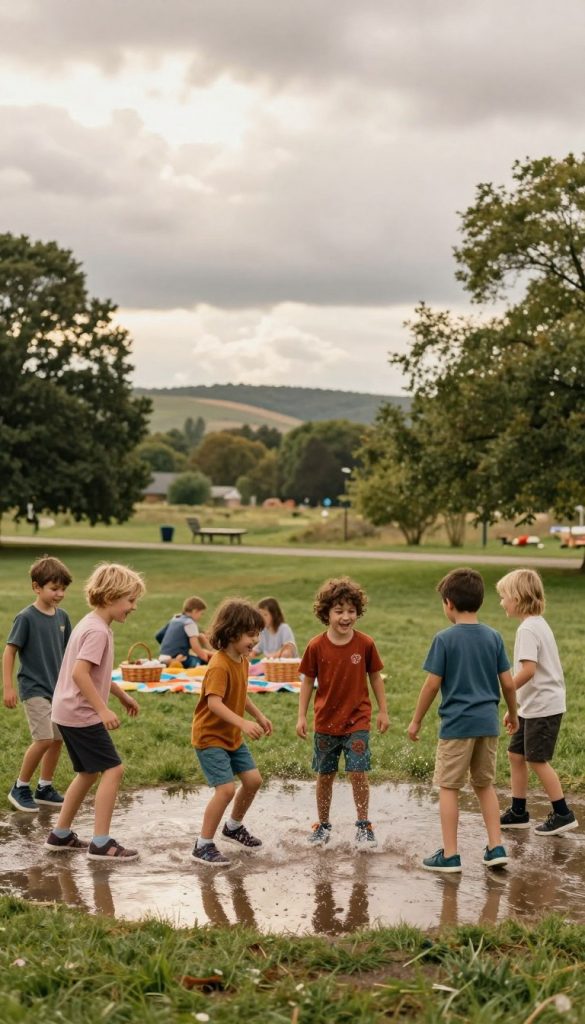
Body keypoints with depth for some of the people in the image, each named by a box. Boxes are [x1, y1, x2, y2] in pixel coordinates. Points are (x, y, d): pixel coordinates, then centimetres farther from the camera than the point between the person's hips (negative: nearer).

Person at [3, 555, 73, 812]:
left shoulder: (62, 617, 5)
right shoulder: (26, 618, -13)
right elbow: (9, 651, -10)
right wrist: (8, 687, -13)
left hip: (58, 688, 6)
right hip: (34, 688, -6)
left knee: (58, 739, 7)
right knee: (44, 739, -14)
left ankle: (45, 788, 23)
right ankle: (20, 788, 3)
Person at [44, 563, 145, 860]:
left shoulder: (91, 624, 13)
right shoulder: (98, 631, -19)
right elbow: (80, 673, -28)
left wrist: (123, 695, 28)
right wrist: (103, 710, -27)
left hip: (69, 712, 10)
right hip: (81, 714, -10)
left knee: (89, 772, 19)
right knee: (113, 769, -7)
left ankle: (60, 835, 26)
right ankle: (101, 843, -5)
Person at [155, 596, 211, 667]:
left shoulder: (174, 619, 17)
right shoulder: (190, 623, -7)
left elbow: (158, 636, 23)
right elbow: (195, 647, -11)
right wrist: (207, 658, 1)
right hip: (179, 660, -9)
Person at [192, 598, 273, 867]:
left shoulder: (243, 660, 5)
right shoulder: (219, 666, -26)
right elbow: (214, 703, -36)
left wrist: (259, 715, 21)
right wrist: (243, 723, -45)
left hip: (232, 736, 9)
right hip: (210, 736, -9)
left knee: (253, 780, 10)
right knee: (226, 789, -16)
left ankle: (234, 827, 34)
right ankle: (203, 846, -4)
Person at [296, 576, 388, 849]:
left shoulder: (365, 644, -8)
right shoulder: (316, 646, -9)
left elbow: (375, 676, 3)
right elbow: (307, 681, 0)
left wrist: (383, 711, 4)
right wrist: (302, 716, -2)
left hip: (357, 721, -1)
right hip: (325, 722, 1)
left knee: (358, 773, -7)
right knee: (324, 776, 11)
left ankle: (364, 825, 10)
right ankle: (323, 825, 28)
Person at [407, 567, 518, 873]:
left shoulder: (445, 638, -10)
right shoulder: (493, 637, 3)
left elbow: (432, 684, -9)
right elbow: (508, 683, 6)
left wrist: (416, 721, 2)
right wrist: (512, 715, 22)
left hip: (457, 724, -5)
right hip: (488, 723, 5)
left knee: (448, 787, 5)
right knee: (485, 785, 19)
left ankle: (450, 855, 8)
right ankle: (496, 848, 16)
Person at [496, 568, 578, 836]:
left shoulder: (528, 628, -19)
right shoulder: (539, 624, 11)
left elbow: (528, 669, -28)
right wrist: (516, 702, 17)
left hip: (542, 706, -10)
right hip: (534, 704, 10)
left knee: (537, 760, -1)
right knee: (516, 754, 14)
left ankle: (563, 814, 7)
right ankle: (518, 813, 21)